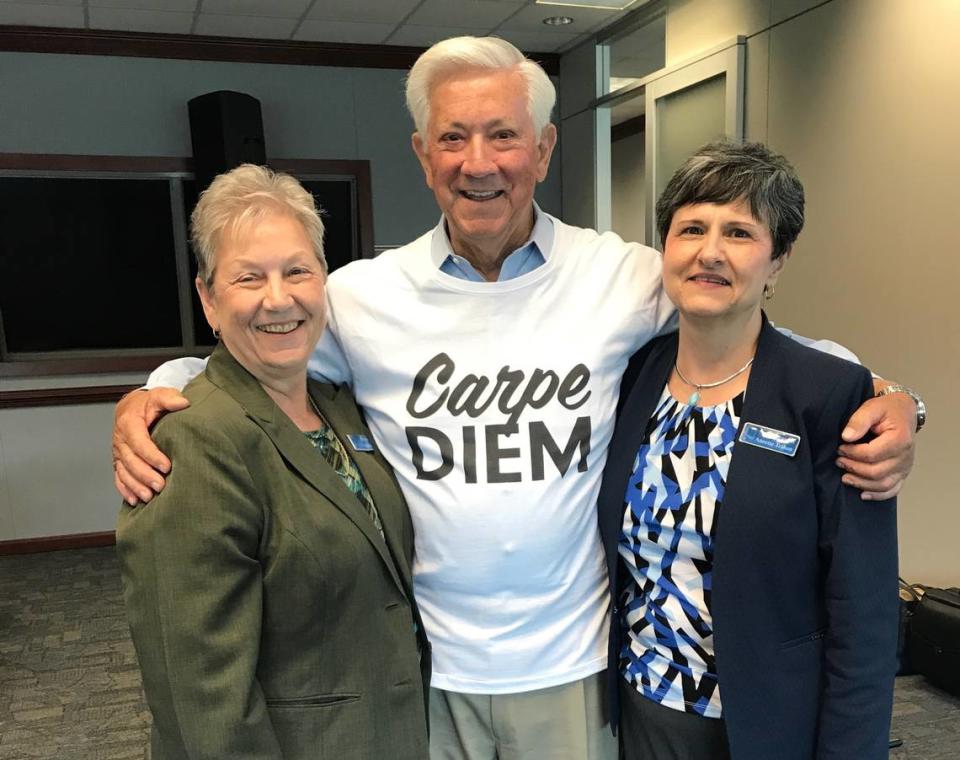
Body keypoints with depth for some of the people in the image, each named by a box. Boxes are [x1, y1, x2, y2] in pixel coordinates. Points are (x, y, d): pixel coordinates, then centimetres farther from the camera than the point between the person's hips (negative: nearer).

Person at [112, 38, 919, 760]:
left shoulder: (625, 277, -8)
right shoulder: (361, 295, -7)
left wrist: (887, 399, -13)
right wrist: (150, 399, -13)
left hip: (571, 665, 0)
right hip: (422, 666, 1)